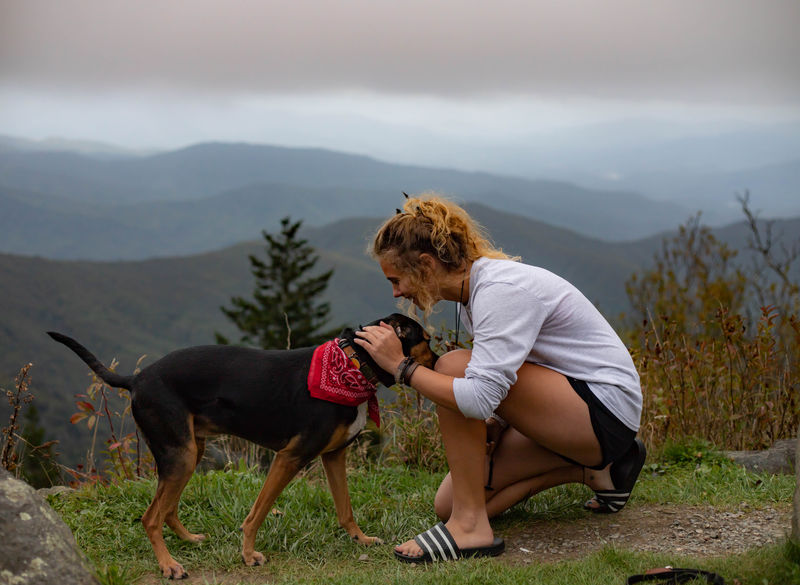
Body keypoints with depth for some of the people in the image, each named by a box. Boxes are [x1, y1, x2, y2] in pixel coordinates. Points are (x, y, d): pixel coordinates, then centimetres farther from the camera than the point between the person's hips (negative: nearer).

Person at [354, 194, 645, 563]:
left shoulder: (501, 290, -23)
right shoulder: (473, 289, 7)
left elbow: (481, 397, -34)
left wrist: (401, 366, -25)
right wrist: (494, 425, -1)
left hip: (606, 411, -10)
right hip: (567, 415, 10)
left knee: (454, 366, -25)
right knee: (449, 503, 2)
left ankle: (470, 528, -20)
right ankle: (591, 468, 10)